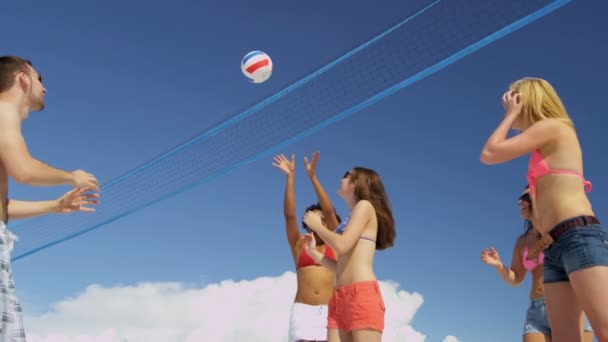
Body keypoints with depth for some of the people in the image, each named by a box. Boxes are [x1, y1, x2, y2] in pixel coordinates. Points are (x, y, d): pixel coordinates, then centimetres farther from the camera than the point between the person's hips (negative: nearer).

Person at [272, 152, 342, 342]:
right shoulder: (299, 246, 16)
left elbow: (329, 211, 1)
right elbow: (290, 215, 4)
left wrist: (312, 176, -4)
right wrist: (290, 177, -2)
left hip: (330, 310, -1)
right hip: (303, 310, 1)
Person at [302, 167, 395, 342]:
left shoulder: (365, 206, 4)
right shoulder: (352, 219, 25)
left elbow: (342, 246, -11)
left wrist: (317, 225, 4)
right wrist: (314, 252, 26)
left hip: (362, 293, -8)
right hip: (340, 297, 8)